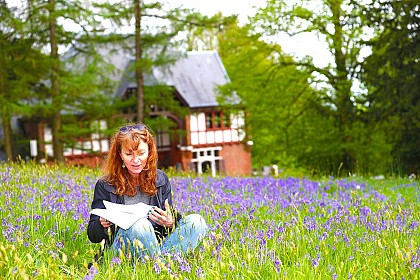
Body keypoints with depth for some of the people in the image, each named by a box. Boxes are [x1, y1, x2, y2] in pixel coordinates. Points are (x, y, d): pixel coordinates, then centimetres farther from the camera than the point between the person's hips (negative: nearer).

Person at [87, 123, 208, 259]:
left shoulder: (161, 179, 15)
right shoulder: (105, 186, 7)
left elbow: (172, 217, 15)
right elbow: (93, 236, 8)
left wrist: (170, 222, -11)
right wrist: (102, 224, -17)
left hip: (158, 246, 4)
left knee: (196, 221, -22)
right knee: (140, 224, -36)